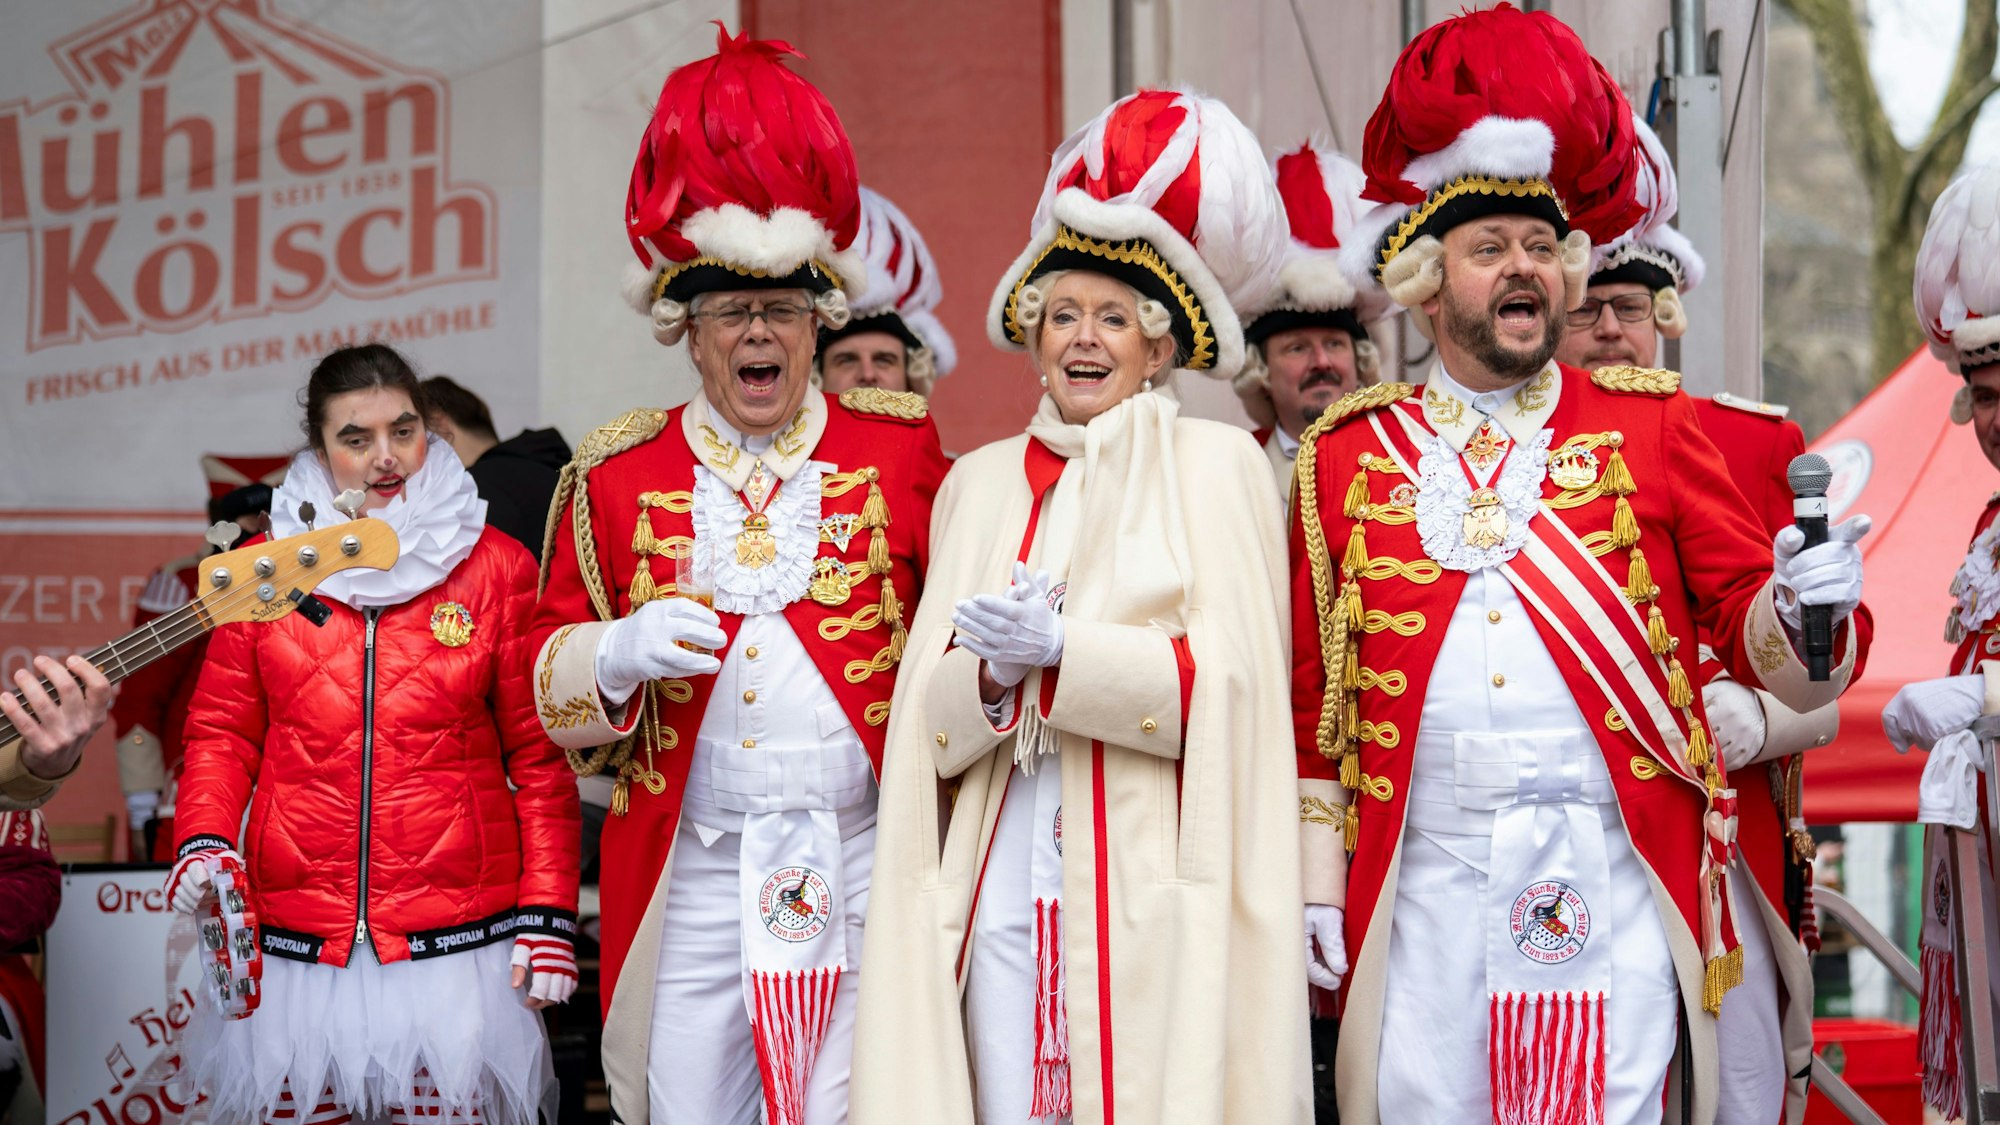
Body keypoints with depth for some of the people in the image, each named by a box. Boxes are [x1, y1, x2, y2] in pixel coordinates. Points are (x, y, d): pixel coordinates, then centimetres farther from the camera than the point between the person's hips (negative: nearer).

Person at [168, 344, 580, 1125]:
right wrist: (203, 842, -8)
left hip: (458, 941, -1)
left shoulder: (498, 569, 2)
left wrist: (548, 911, -1)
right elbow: (222, 733, 11)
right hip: (294, 946, 1)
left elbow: (540, 754, 4)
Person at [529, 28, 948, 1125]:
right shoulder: (619, 474, 9)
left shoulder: (899, 447, 7)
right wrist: (618, 652, -11)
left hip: (864, 864, -1)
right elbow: (548, 673, 9)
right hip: (693, 876, 1)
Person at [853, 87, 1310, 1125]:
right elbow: (930, 716, 10)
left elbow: (1232, 685, -6)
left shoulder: (1216, 463, 5)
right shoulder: (979, 482, 15)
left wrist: (1064, 647, -15)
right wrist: (994, 669, -11)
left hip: (1154, 881, -3)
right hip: (1004, 877, 3)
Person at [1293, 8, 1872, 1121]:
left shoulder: (1652, 425, 9)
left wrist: (1800, 608, -16)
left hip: (1611, 884, -1)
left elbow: (1743, 614, 6)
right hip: (1425, 889, 1)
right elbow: (1314, 695, 9)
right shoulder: (1348, 454, 9)